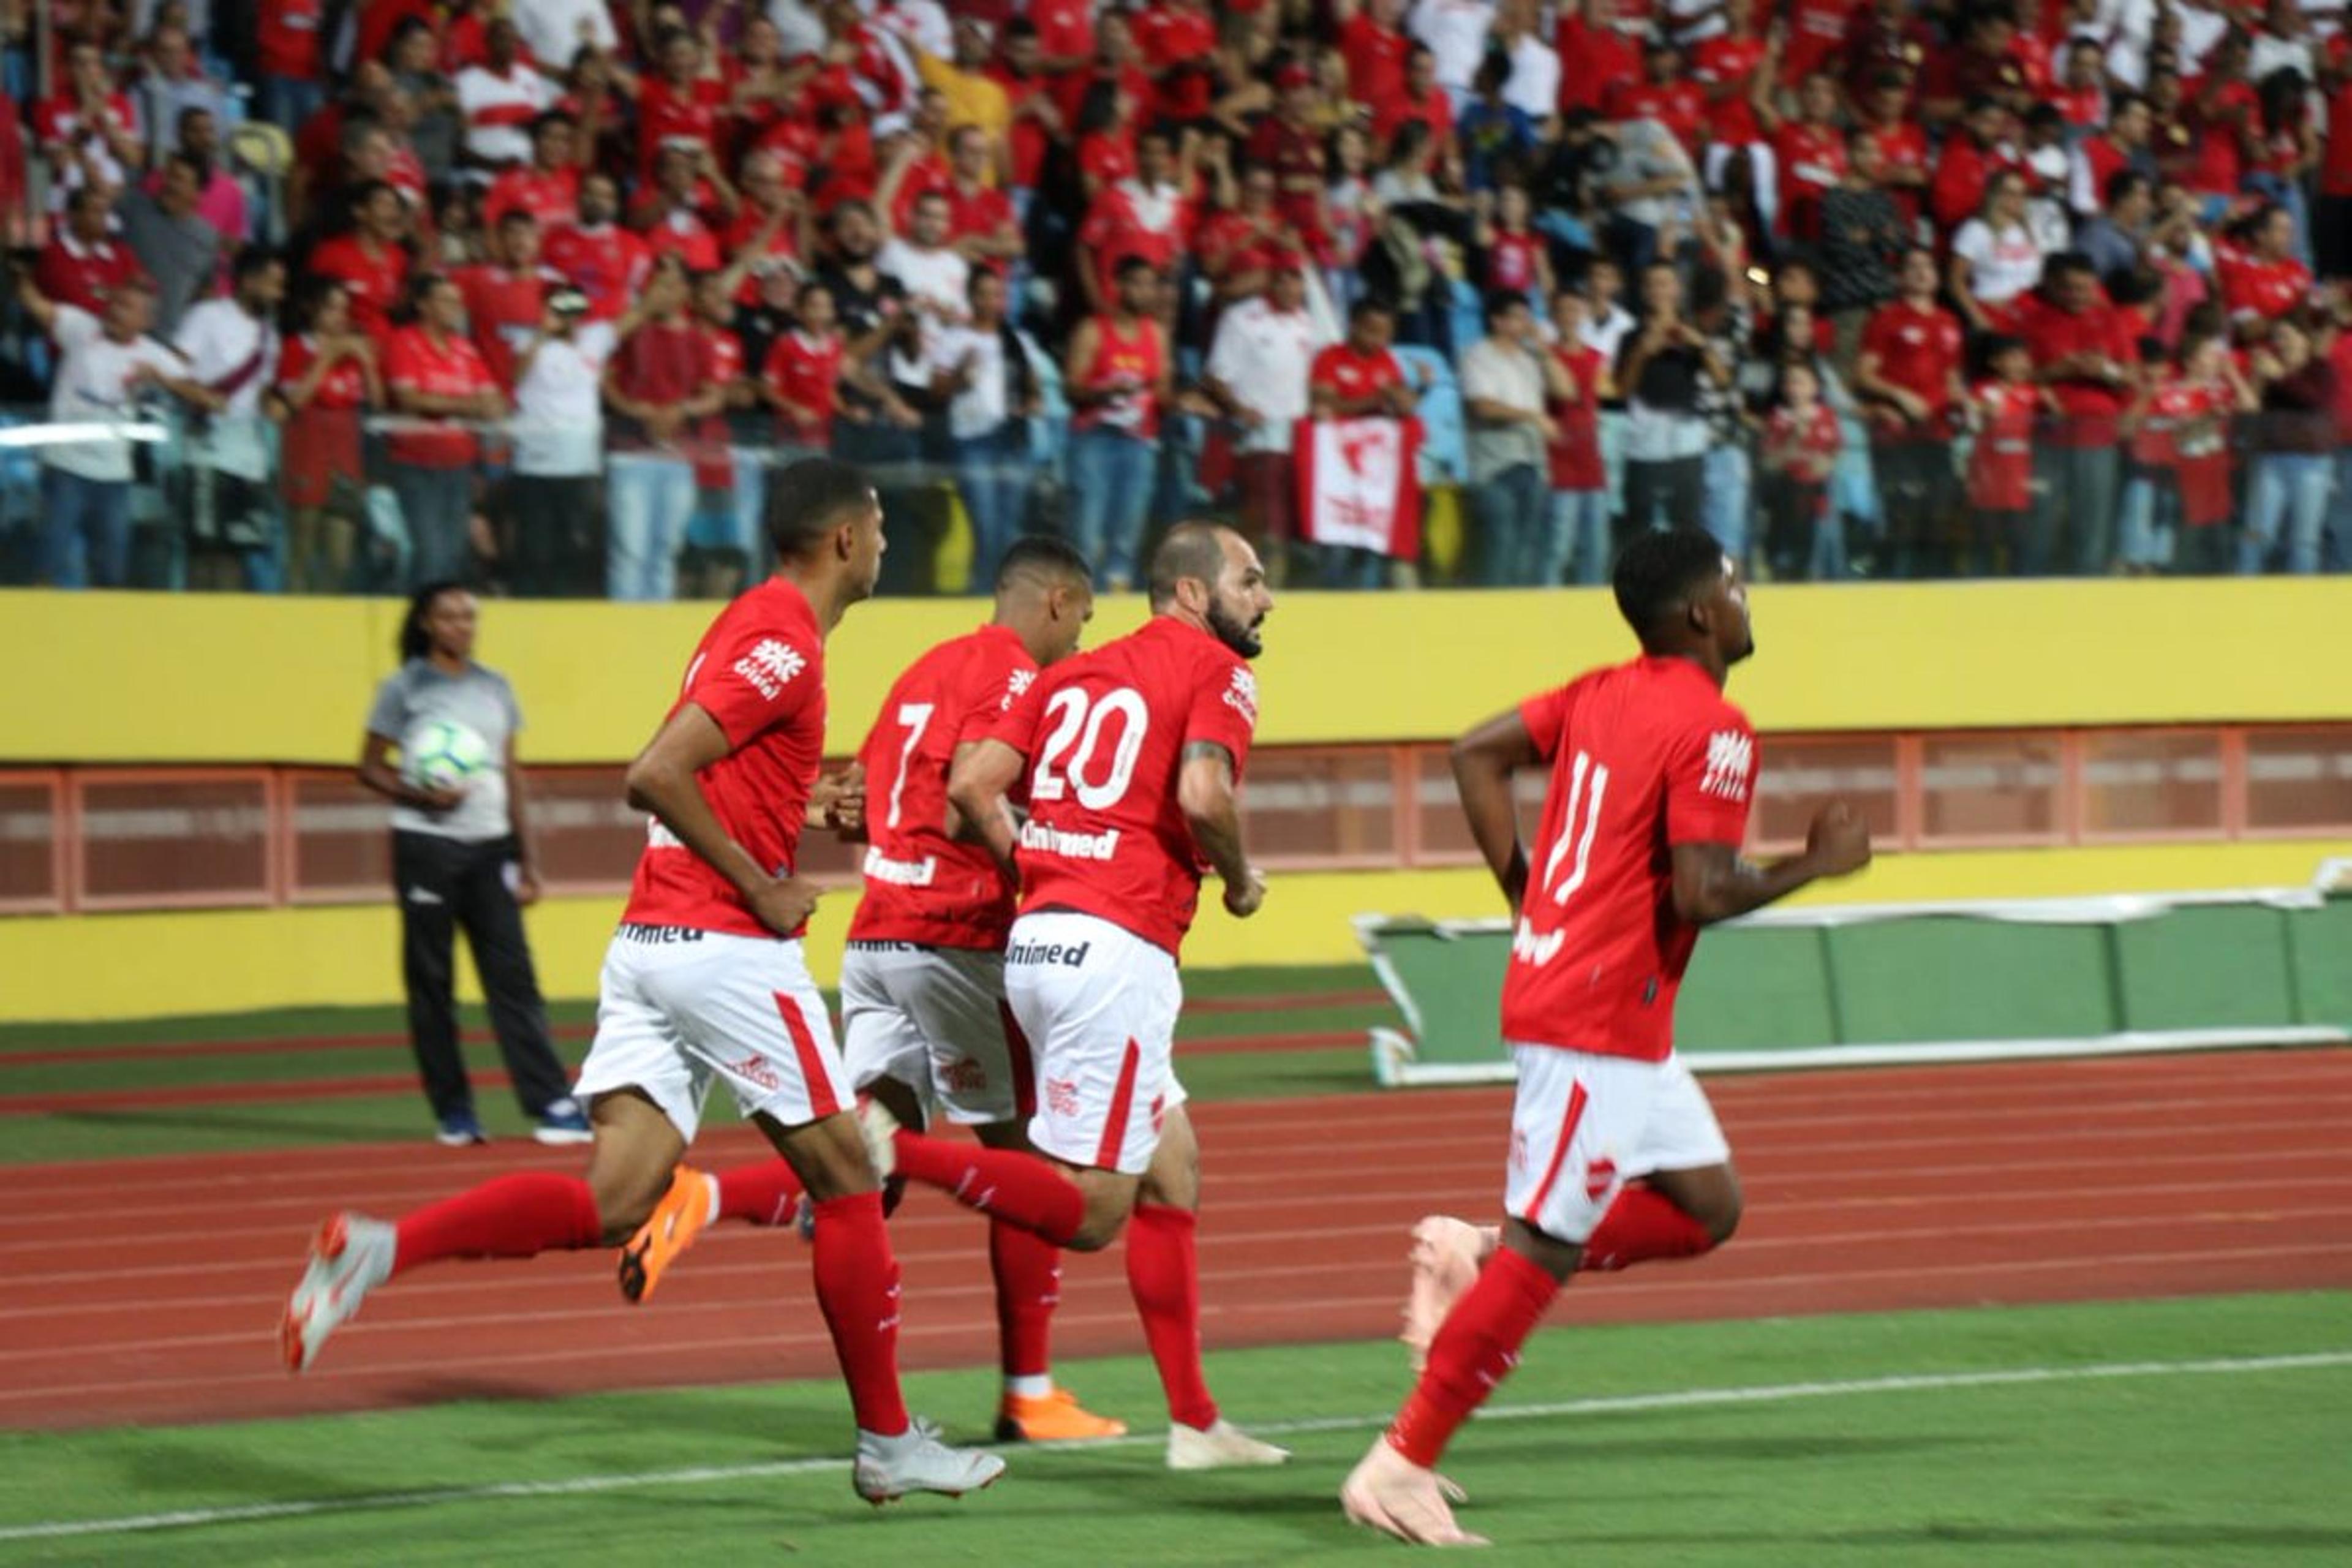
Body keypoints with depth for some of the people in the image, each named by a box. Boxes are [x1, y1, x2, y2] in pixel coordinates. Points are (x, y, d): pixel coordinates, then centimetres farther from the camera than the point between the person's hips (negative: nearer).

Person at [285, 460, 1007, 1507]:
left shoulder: (747, 626, 18)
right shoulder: (785, 645, -12)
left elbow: (659, 777, 25)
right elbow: (654, 776, -22)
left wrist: (795, 805, 17)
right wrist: (760, 886, -16)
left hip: (650, 946, 9)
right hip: (728, 944, -9)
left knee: (611, 1204, -2)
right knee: (845, 1177, 4)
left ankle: (378, 1249, -17)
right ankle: (888, 1444, 11)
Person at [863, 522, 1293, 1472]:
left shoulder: (1074, 675, 19)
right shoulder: (1217, 671, -1)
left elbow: (972, 786, 10)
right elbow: (1203, 796, -18)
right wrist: (1240, 883, 0)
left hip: (1038, 939, 9)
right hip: (1119, 953, -9)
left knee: (1172, 1169, 16)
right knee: (1091, 1212, -6)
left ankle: (1194, 1421, 17)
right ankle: (891, 1151, -20)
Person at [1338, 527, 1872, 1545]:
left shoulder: (1602, 695, 10)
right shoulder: (1712, 731, -16)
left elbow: (1477, 756, 14)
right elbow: (1700, 893, -22)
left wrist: (1528, 895, 14)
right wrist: (1814, 866, -8)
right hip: (1598, 1027, -9)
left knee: (1706, 1208, 17)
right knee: (1542, 1252, -6)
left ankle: (1478, 1253, 10)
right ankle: (1401, 1465, -4)